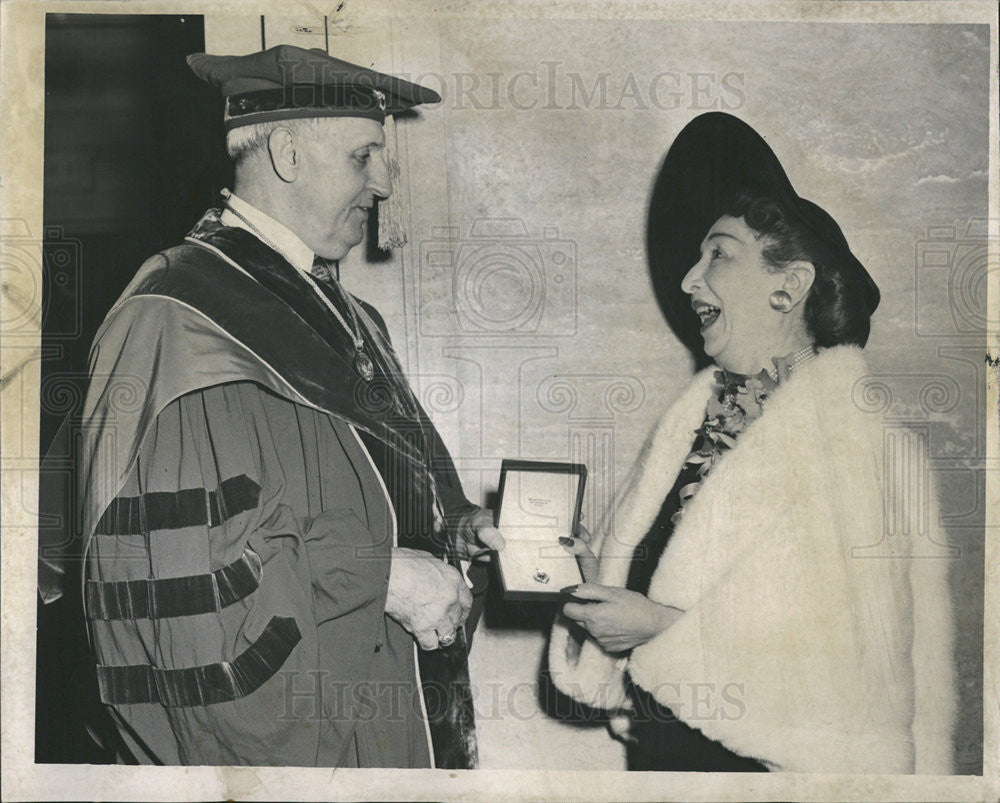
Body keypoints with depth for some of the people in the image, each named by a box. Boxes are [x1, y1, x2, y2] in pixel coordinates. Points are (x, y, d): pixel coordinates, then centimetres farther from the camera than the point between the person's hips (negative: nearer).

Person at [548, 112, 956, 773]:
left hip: (773, 761, -6)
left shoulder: (857, 422, -14)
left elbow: (845, 640, -22)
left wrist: (666, 628, -20)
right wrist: (598, 575, -6)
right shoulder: (704, 406, 7)